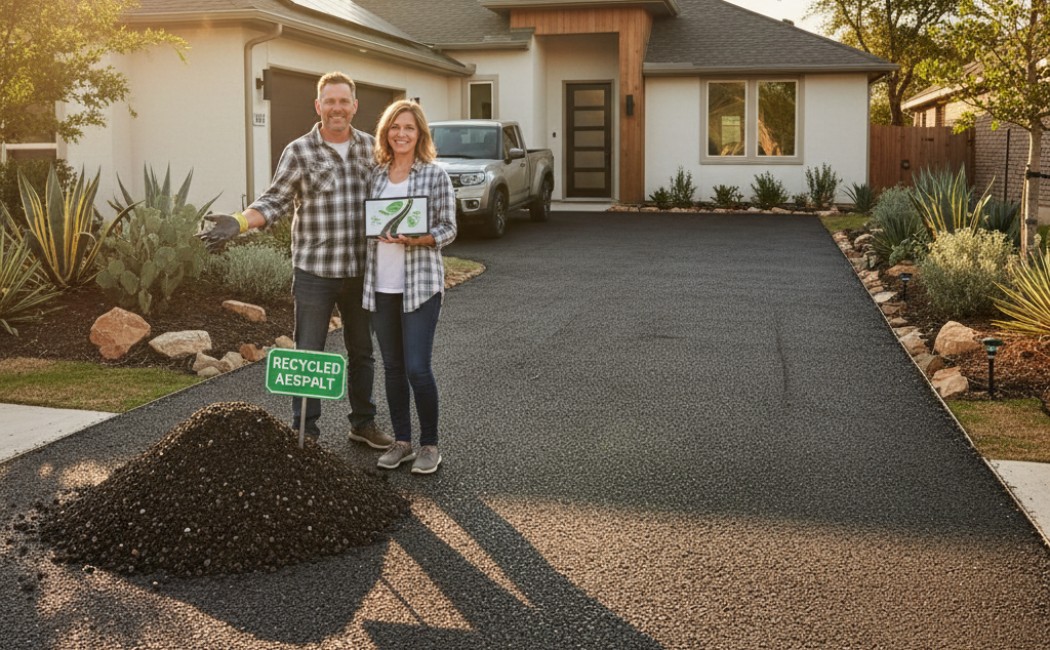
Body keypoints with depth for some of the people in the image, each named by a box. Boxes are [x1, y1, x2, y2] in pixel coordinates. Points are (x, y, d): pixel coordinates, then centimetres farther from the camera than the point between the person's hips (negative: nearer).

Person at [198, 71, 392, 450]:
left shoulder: (370, 147, 6)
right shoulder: (299, 152, -5)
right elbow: (275, 202, -7)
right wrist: (238, 222, -22)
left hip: (360, 271, 4)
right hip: (314, 273, -4)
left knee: (361, 352, 16)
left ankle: (363, 423, 31)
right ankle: (305, 433, 14)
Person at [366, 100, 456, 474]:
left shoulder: (435, 175, -3)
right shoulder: (375, 174, 9)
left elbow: (448, 230, -4)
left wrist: (415, 239, -20)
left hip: (420, 284, -4)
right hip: (381, 285, 4)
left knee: (417, 367, -7)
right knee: (392, 367, 11)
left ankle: (429, 444, 9)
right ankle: (401, 441, 23)